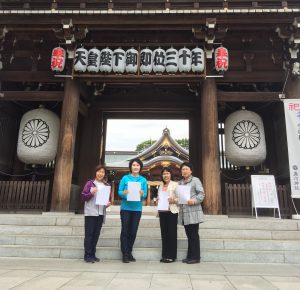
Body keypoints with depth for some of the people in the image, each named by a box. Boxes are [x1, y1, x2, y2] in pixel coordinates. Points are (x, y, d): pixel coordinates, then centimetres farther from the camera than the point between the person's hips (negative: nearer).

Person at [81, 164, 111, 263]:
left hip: (101, 213, 4)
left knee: (96, 234, 9)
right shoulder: (90, 183, -1)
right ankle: (87, 255, 6)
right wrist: (91, 193, -19)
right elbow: (83, 197, -3)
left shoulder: (106, 185, 10)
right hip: (90, 212, -4)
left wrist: (108, 203, -2)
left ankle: (92, 254, 18)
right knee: (89, 234, -1)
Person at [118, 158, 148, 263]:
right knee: (125, 231, 1)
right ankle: (125, 254, 11)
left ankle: (129, 253, 22)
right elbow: (119, 192, -2)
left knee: (133, 231, 8)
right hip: (126, 208, -2)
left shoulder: (143, 180, 5)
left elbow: (145, 195, 2)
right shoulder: (125, 178, 0)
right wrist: (124, 193, -23)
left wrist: (142, 194, -20)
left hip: (137, 208, 2)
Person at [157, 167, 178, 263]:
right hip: (162, 212, 5)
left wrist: (173, 200, -24)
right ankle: (165, 255, 17)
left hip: (172, 212, -5)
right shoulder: (160, 186, 15)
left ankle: (172, 256, 9)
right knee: (164, 233, 8)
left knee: (172, 234, 0)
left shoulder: (175, 184, -3)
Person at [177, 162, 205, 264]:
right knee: (189, 235, 12)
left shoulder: (195, 180, -2)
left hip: (193, 211, -6)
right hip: (184, 212, 6)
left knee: (194, 235, 0)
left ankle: (195, 257, 9)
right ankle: (190, 256, 20)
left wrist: (194, 201, -23)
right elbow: (178, 195, 18)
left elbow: (201, 194, -8)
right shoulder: (180, 182, 16)